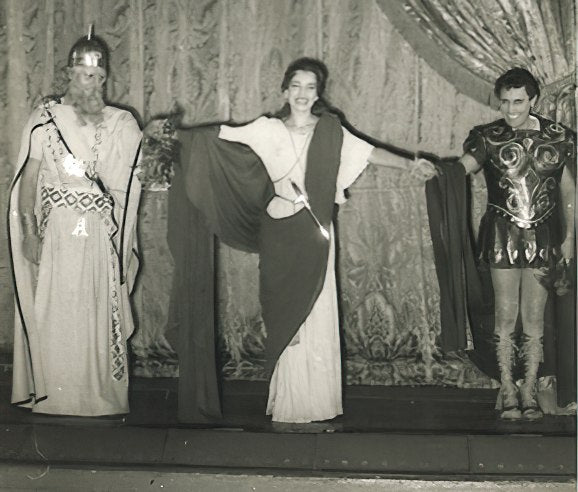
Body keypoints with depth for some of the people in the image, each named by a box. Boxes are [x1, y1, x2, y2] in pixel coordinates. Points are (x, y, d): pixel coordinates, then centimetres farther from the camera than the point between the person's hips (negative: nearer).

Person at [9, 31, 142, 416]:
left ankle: (99, 395, 14)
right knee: (53, 314, 1)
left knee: (98, 315, 2)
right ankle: (53, 395, 12)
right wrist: (29, 231, -6)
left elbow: (126, 182, 3)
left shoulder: (121, 124, 7)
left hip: (101, 235, 1)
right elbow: (29, 176, 0)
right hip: (56, 233, -1)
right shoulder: (46, 118, 4)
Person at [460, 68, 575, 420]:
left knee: (535, 318, 5)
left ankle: (530, 391, 15)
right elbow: (464, 166, -18)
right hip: (503, 235, -1)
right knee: (506, 316, 2)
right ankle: (508, 390, 13)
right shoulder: (490, 138, -2)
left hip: (544, 237, 1)